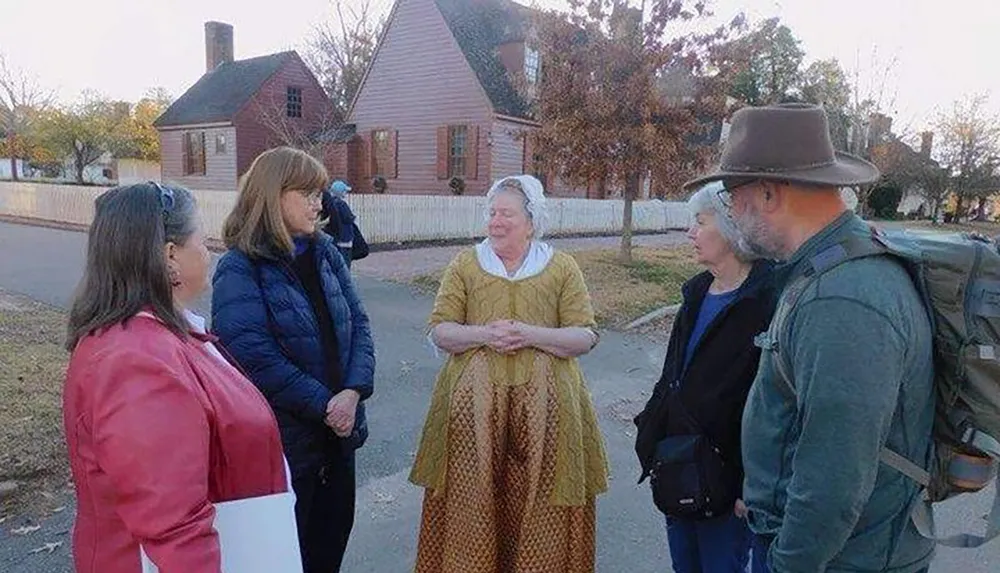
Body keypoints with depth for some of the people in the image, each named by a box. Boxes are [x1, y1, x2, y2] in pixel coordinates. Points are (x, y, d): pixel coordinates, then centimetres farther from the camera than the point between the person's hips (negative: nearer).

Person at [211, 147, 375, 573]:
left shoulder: (324, 252, 4)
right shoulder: (239, 270, -14)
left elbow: (357, 323, 1)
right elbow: (257, 359, -20)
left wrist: (353, 392, -13)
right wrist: (324, 404, -17)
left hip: (339, 426, 6)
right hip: (284, 436, -6)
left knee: (334, 531, 20)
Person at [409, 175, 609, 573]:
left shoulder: (562, 268, 5)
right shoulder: (465, 265, 7)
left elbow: (586, 337, 0)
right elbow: (439, 331, 3)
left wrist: (530, 335, -14)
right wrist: (482, 334, -15)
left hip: (543, 405, 0)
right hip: (473, 402, 1)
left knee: (538, 505, 4)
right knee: (472, 501, 2)